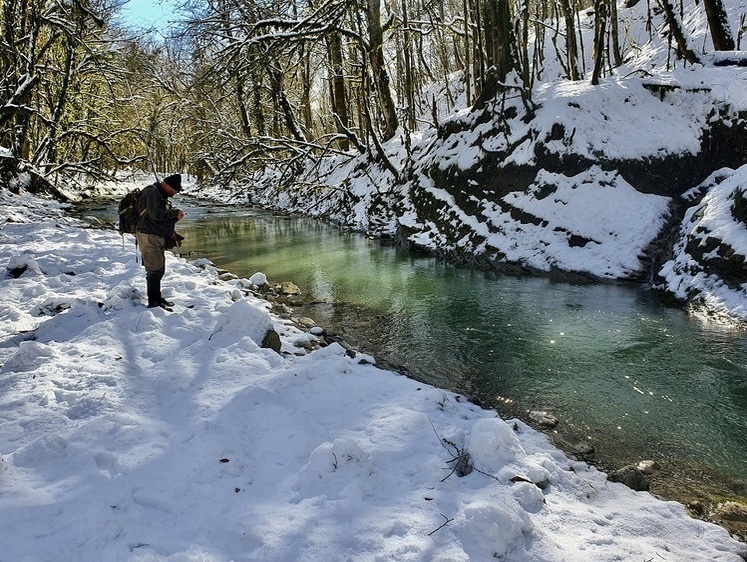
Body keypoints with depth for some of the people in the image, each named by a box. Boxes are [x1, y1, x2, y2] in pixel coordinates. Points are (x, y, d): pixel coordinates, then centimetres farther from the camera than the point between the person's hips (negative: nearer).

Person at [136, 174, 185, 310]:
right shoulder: (151, 191, -12)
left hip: (159, 238, 10)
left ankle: (157, 299, 28)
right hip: (149, 237, -10)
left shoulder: (162, 195, 19)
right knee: (155, 270, -10)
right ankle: (154, 302, -6)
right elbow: (155, 213, -24)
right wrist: (174, 213, -13)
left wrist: (175, 217, 2)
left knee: (159, 270, 17)